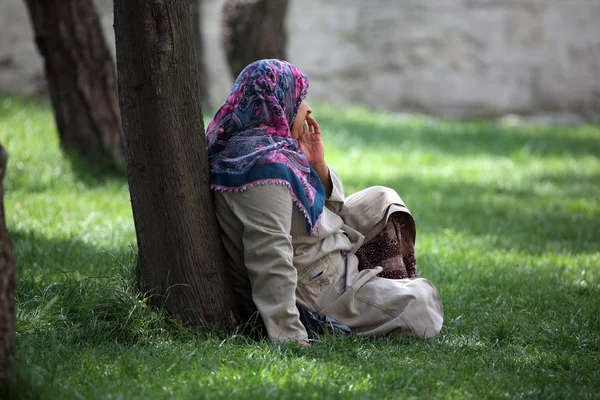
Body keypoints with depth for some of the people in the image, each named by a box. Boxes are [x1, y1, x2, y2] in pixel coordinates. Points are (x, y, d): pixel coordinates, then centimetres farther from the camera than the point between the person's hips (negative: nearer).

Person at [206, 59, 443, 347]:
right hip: (309, 289, -11)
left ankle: (395, 288, 24)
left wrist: (317, 166, -5)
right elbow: (270, 259, -37)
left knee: (382, 201, 23)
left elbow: (330, 204, 16)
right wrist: (289, 337, -39)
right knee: (423, 312, -15)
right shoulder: (267, 166, -29)